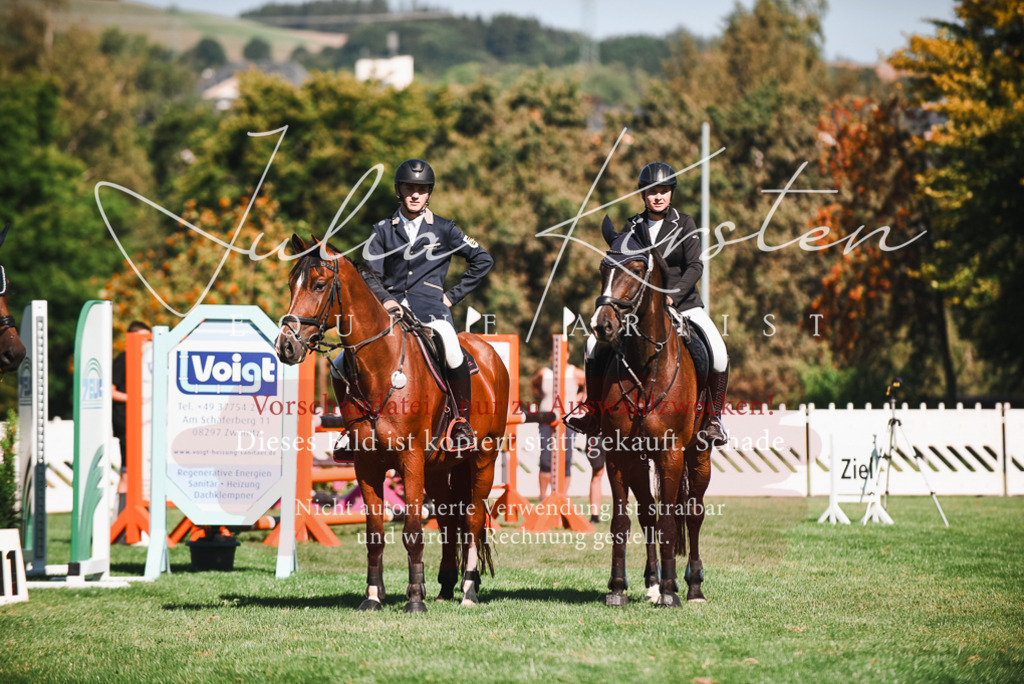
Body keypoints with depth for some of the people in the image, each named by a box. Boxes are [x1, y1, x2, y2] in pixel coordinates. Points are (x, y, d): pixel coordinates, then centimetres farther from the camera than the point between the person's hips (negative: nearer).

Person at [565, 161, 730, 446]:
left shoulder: (684, 223, -1)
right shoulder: (633, 227, 7)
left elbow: (695, 266, -10)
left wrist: (673, 294, -23)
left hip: (684, 303, -3)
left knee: (717, 352, -26)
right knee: (596, 344, -13)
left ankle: (713, 417, -10)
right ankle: (593, 416, -5)